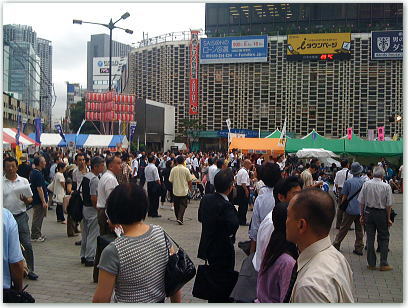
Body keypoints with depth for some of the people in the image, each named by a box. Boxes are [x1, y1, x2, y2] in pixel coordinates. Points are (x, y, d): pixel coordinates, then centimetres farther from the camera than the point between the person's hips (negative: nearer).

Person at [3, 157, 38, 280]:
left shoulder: (24, 181, 5)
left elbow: (30, 198, 8)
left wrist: (26, 200, -14)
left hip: (21, 216, 1)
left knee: (27, 245, 0)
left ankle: (30, 270, 11)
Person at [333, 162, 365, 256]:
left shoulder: (348, 182, -9)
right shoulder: (364, 182, -3)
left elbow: (344, 197, -4)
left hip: (350, 209, -2)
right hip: (361, 209, 2)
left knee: (343, 228, 5)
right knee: (359, 229, 11)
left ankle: (336, 245, 12)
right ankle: (359, 248, 14)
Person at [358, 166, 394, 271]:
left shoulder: (366, 184, -5)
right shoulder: (386, 186, -11)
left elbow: (361, 202, -2)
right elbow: (388, 205, -7)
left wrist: (362, 215, 8)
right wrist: (388, 218, 3)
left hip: (368, 212, 2)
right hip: (381, 213, -2)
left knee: (370, 238, 9)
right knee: (384, 238, 10)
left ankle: (371, 264, 15)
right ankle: (383, 264, 11)